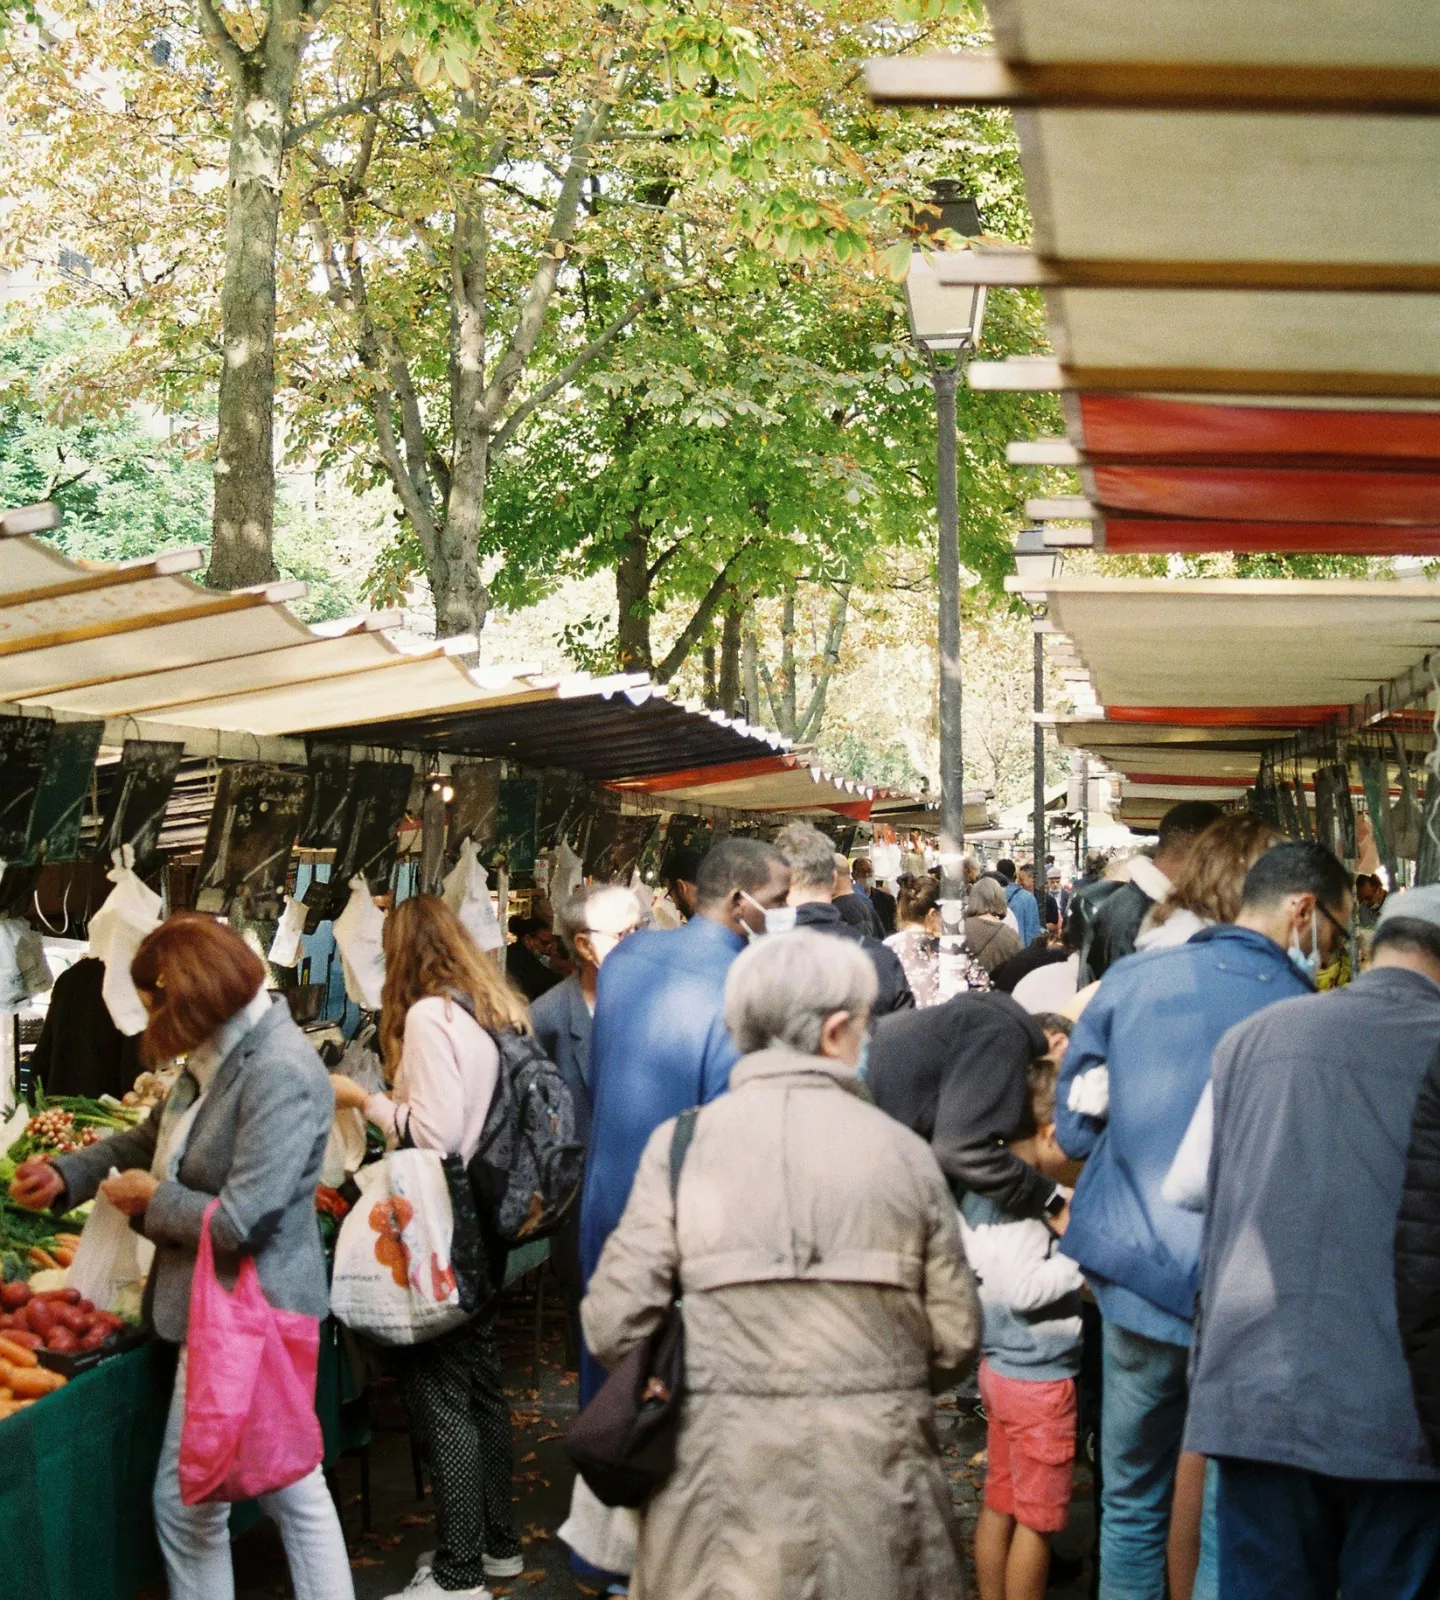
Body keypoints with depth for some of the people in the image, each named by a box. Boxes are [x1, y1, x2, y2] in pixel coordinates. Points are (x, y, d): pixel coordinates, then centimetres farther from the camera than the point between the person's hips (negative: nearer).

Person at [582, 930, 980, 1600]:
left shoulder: (682, 1143, -4)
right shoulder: (902, 1150, -2)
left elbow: (616, 1325, -7)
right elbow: (956, 1339, 0)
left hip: (723, 1480, 0)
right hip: (878, 1488, 1)